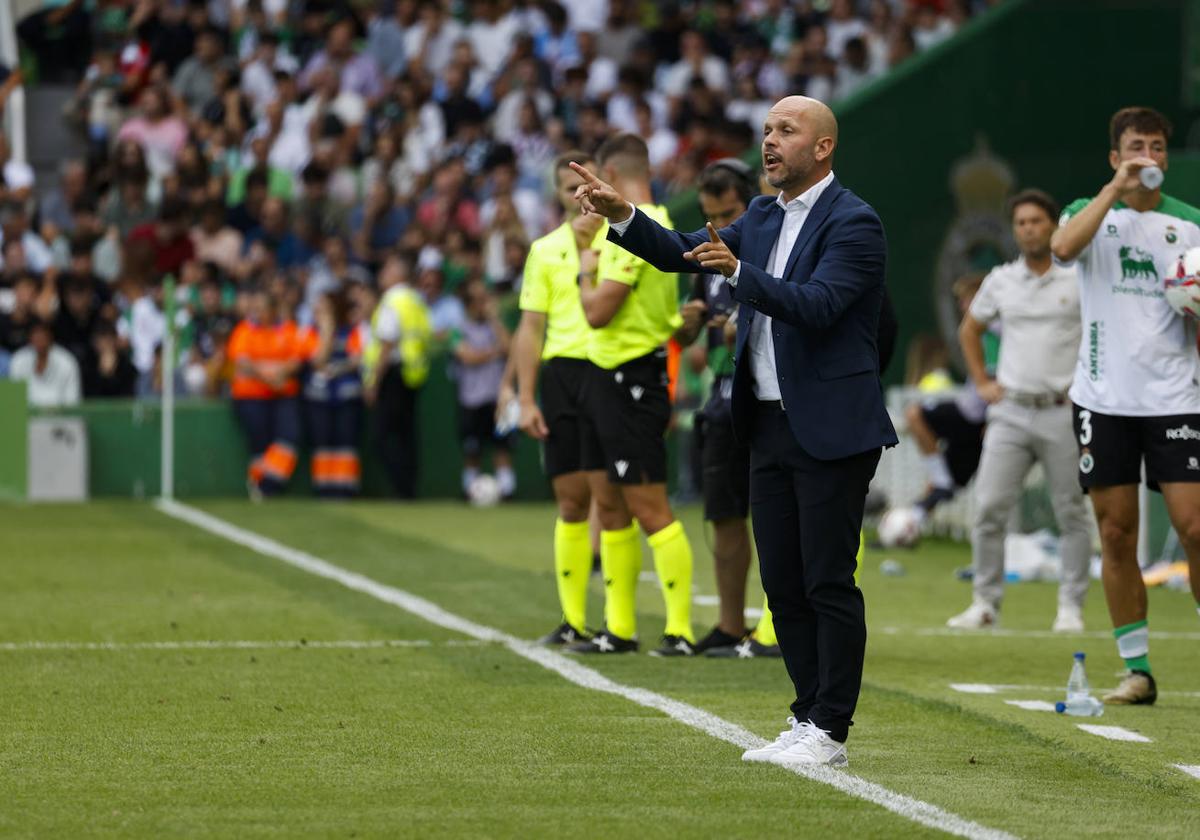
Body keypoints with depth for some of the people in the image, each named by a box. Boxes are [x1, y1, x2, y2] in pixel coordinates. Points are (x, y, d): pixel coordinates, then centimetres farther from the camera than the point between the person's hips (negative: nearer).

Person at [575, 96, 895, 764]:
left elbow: (818, 304, -23)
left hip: (830, 432, -8)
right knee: (783, 584, 10)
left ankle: (831, 732, -2)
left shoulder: (854, 224, -11)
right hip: (771, 427, 8)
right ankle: (808, 719, 17)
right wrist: (622, 215, -2)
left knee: (829, 583, -5)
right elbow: (683, 253, 13)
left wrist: (738, 271, -33)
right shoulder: (763, 218, 15)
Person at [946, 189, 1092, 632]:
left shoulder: (1079, 280, -1)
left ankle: (1071, 607, 7)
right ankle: (986, 603, 4)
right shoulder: (1000, 281, 9)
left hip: (1063, 413, -3)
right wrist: (981, 381, 15)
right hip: (1010, 411, 3)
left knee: (1072, 514, -1)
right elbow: (969, 331, 25)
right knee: (988, 509, -4)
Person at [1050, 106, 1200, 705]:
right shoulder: (1091, 211, 6)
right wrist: (1116, 189, -19)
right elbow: (1064, 246, -18)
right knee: (1116, 534, 2)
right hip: (1103, 399, 0)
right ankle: (1137, 671, 9)